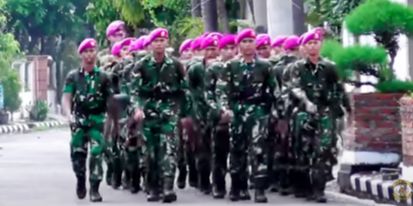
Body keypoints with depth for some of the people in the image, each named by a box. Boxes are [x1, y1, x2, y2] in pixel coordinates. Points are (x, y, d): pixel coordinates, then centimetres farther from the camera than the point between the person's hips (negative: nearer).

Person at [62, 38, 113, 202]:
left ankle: (94, 188, -7)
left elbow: (110, 99, 8)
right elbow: (66, 98, -2)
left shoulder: (102, 76, 6)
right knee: (77, 153, 4)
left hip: (97, 119, -1)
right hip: (79, 119, 1)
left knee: (96, 153, -12)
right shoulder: (73, 76, 5)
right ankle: (80, 181, 29)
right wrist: (70, 116, -18)